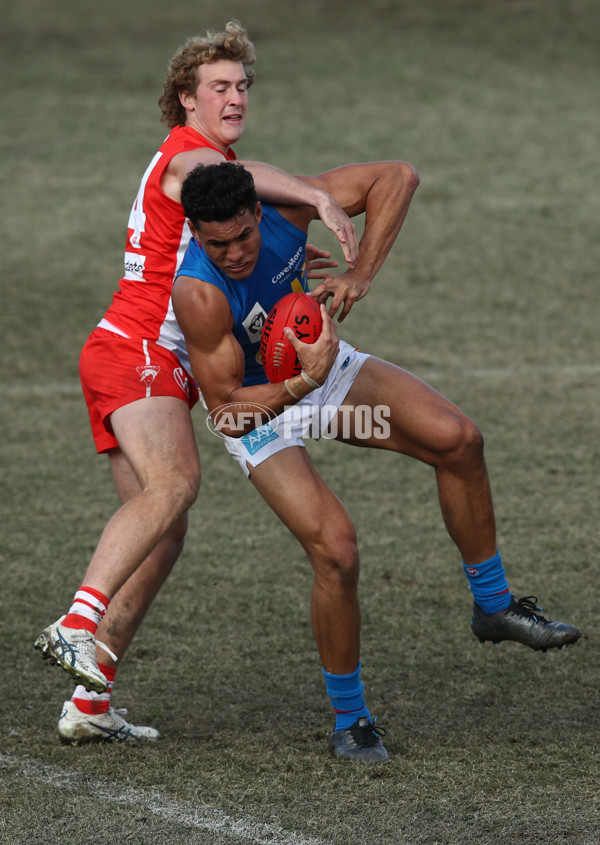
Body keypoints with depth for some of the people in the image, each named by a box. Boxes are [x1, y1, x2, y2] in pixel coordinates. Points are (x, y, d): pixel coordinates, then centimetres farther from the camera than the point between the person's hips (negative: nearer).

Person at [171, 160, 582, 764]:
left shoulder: (282, 207, -25)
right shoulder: (198, 295, -35)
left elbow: (397, 177, -20)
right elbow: (228, 412, -29)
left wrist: (360, 275, -30)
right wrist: (304, 385, -43)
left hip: (318, 360, 5)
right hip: (255, 404, -5)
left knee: (457, 439, -12)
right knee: (336, 550, -19)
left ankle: (493, 605, 8)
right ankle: (349, 722, 2)